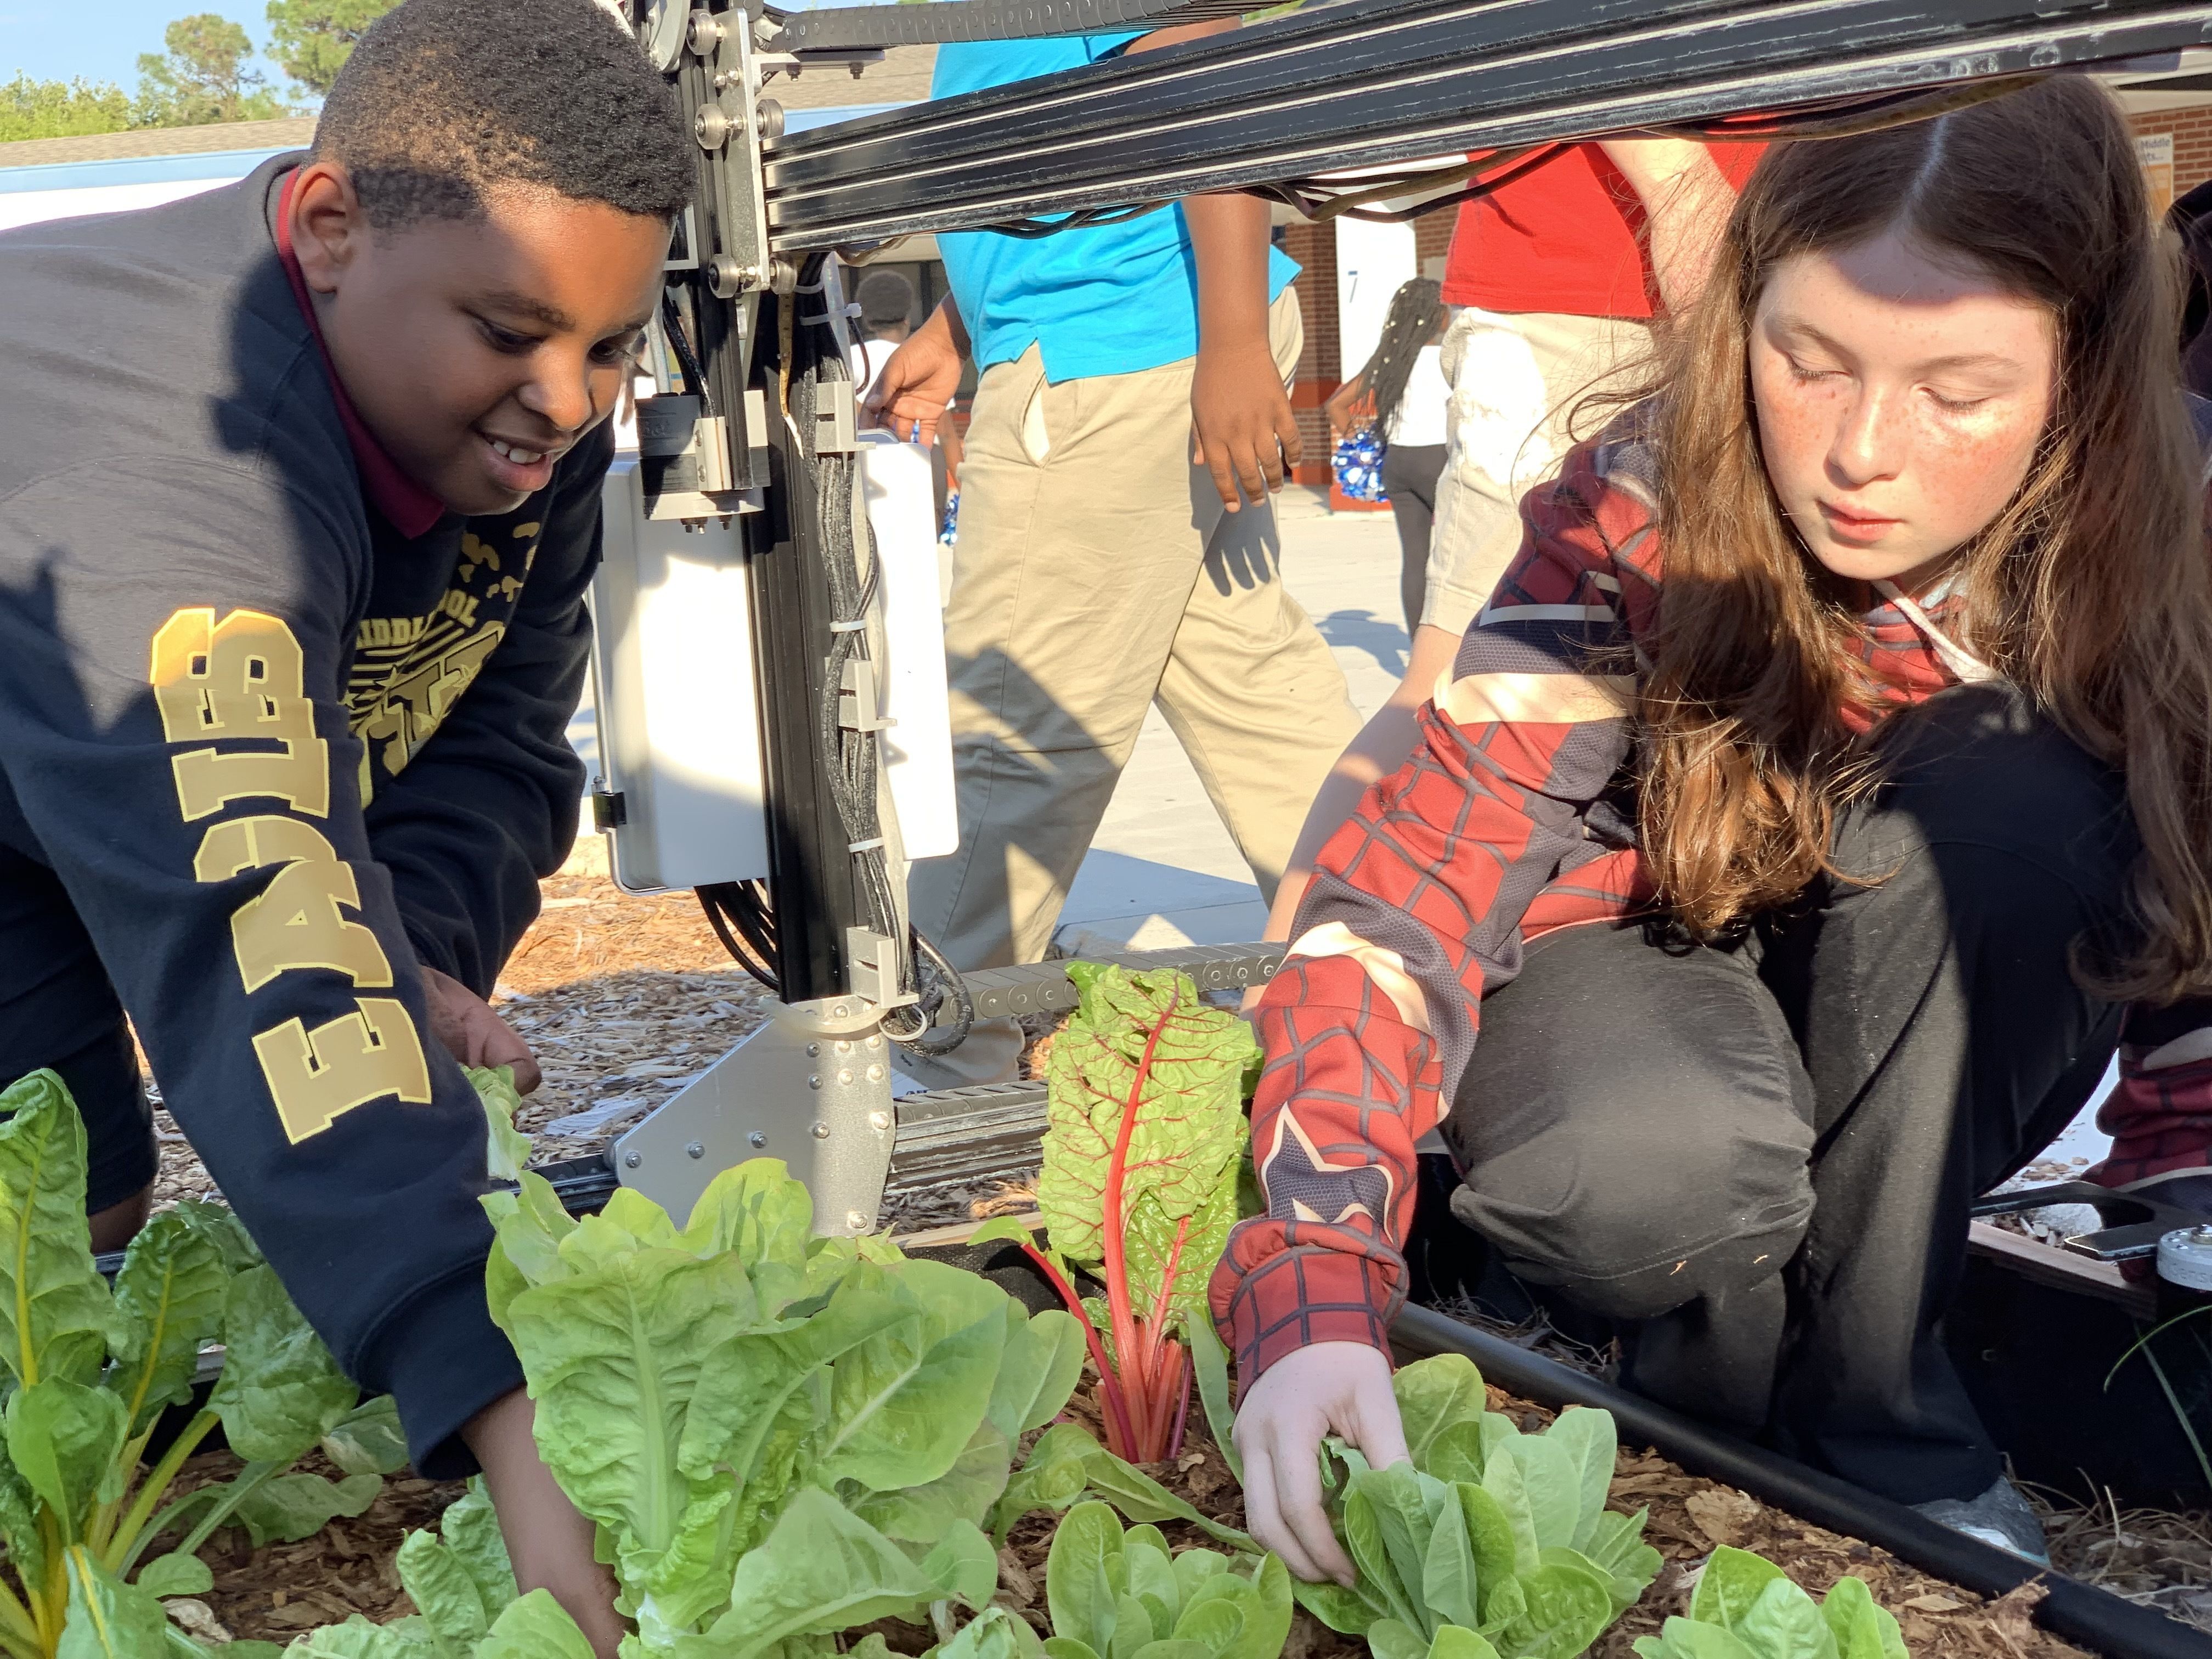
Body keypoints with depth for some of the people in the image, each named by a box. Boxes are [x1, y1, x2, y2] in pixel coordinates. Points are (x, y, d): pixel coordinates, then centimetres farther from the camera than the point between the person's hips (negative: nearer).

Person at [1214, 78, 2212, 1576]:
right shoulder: (1635, 531, -26)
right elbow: (1404, 900, -31)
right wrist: (1317, 1290, -44)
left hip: (1925, 1035, 2)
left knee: (2008, 797, -31)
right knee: (1658, 1179, -38)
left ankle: (1860, 1407, -17)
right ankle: (1730, 1396, -2)